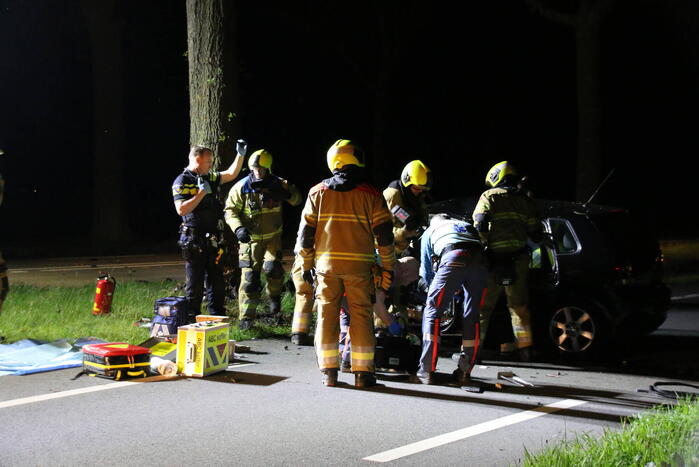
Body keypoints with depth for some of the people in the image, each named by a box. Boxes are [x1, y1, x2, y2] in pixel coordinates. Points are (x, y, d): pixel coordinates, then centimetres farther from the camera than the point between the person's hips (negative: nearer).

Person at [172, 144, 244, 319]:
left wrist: (240, 155, 14)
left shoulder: (209, 178, 14)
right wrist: (201, 193, -19)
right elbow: (181, 209, -21)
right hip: (194, 242, -8)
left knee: (216, 282, 12)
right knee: (194, 285, -2)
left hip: (212, 241, 8)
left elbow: (231, 174, 24)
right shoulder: (182, 182, -10)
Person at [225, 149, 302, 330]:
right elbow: (230, 210, -4)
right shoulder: (241, 187, -7)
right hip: (250, 238, -1)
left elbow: (297, 200, 4)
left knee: (273, 268, -21)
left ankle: (274, 296, 10)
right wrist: (238, 228, -22)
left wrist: (288, 194, -20)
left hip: (273, 237, 1)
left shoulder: (278, 184, -2)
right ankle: (246, 318, 5)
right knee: (249, 278, -4)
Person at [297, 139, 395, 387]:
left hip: (326, 264, 2)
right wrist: (388, 267, 7)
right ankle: (363, 372, 5)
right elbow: (384, 235, -1)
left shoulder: (318, 192, 5)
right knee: (361, 315, 5)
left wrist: (307, 264, 14)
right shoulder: (371, 194, 0)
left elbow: (306, 232, 5)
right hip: (359, 265, -1)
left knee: (327, 314, 8)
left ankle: (329, 371, 7)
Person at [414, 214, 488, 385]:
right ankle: (465, 372, 13)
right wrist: (459, 287, 46)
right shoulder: (467, 225, 43)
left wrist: (433, 288, 53)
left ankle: (426, 371, -2)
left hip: (453, 259, -3)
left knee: (432, 312, 5)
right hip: (480, 260, 3)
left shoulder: (430, 231, 35)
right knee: (472, 317, 13)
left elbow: (425, 270, 34)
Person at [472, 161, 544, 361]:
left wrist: (484, 247, -3)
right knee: (519, 306, 14)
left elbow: (479, 225, -13)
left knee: (483, 305, 4)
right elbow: (537, 235, 10)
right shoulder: (526, 200, 13)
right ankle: (525, 350, 14)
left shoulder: (489, 196, 2)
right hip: (518, 260, 3)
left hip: (494, 260, -3)